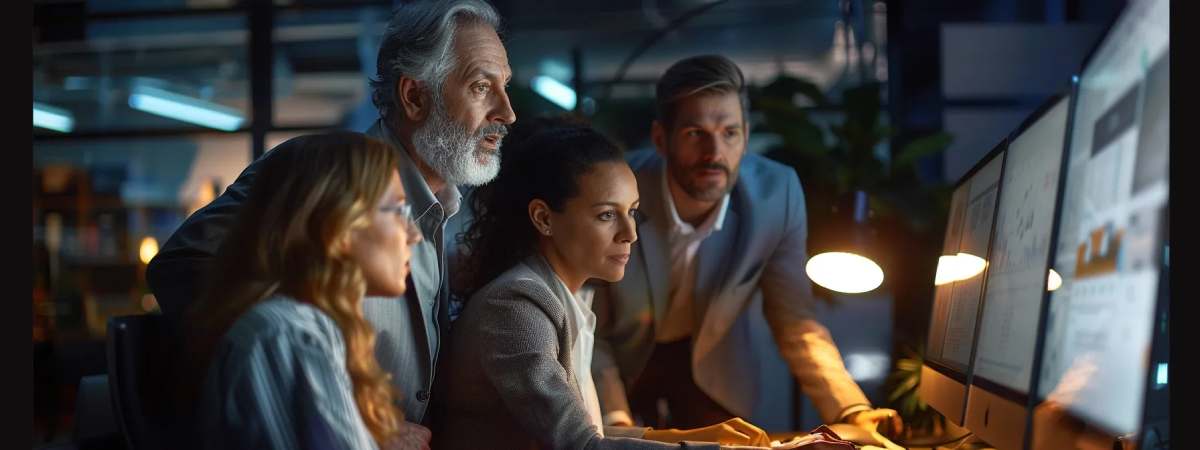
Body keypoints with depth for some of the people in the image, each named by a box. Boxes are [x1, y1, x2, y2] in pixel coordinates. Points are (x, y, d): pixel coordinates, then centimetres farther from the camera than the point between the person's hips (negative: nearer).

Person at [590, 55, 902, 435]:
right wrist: (616, 422, -28)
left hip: (712, 366, 3)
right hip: (623, 363, -2)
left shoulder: (776, 194, -22)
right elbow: (589, 332, -16)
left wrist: (853, 411, -22)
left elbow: (795, 321, -11)